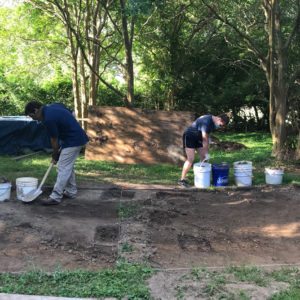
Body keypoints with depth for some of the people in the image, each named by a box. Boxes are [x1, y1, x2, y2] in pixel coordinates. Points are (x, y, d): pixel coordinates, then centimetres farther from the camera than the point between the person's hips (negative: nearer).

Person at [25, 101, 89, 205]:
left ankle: (55, 197, -5)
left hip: (73, 141, -10)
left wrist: (55, 155, 7)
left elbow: (54, 140, -10)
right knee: (68, 167, 18)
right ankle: (71, 192, 26)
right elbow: (71, 114, 16)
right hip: (77, 138, 10)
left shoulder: (48, 119, -20)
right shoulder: (53, 106, 6)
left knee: (62, 168, -8)